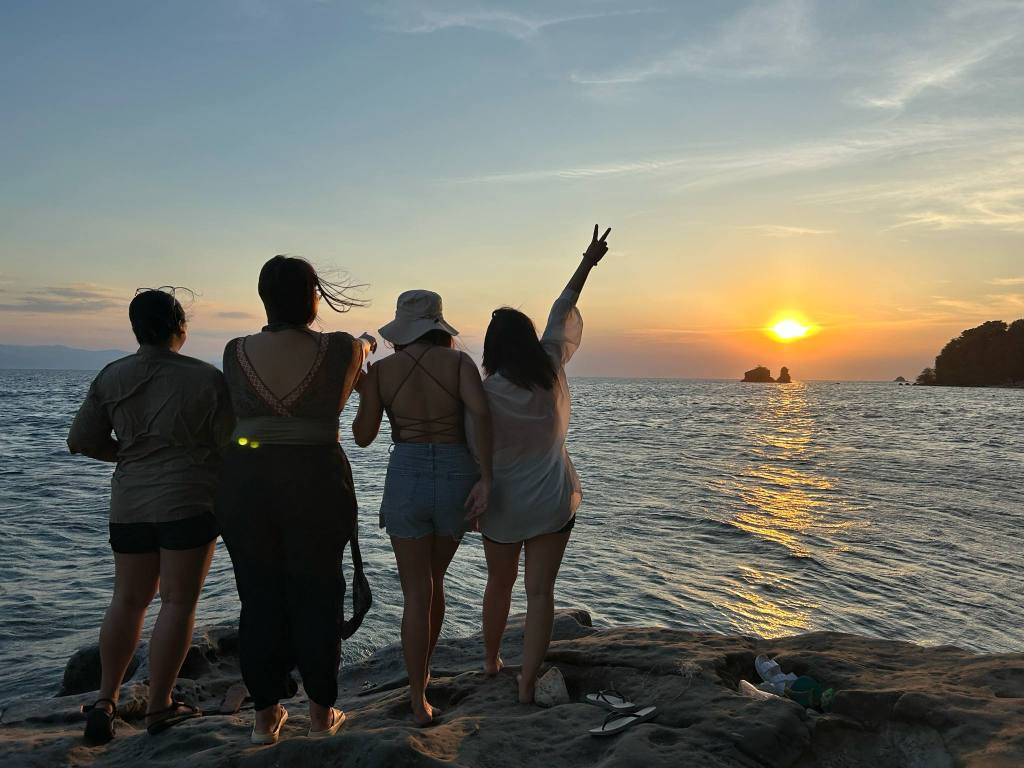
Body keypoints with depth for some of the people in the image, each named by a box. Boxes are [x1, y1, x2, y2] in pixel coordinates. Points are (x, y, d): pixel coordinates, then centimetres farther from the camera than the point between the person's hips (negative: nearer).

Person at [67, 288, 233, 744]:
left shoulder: (111, 377, 2)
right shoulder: (205, 378, -10)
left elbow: (81, 441, 6)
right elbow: (231, 444, -6)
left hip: (129, 503, 4)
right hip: (189, 501, -4)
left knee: (128, 600, 17)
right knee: (178, 603, 4)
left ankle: (105, 699, 16)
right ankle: (159, 708, 9)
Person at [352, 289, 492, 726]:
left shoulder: (380, 371, 2)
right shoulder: (459, 361, 0)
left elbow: (363, 437, 4)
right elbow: (480, 412, -16)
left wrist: (365, 394, 20)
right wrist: (485, 478, -16)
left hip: (406, 477, -1)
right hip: (456, 477, 1)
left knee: (417, 593, 9)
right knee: (434, 580, 23)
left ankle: (420, 702, 9)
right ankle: (422, 674, 38)